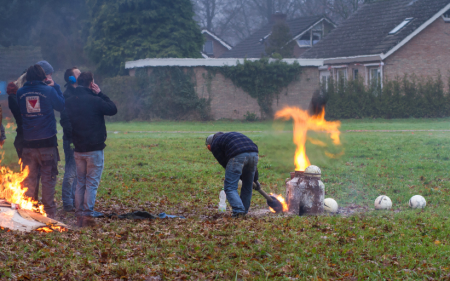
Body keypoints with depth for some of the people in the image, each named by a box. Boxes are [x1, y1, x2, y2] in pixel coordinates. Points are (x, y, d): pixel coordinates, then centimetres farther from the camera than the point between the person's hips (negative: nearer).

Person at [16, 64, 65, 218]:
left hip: (28, 142, 3)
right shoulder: (49, 91, -10)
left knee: (29, 179, 10)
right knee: (48, 178, 4)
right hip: (47, 142, -3)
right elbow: (61, 105, 5)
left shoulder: (20, 92, -1)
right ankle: (49, 210, 5)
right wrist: (55, 86, 10)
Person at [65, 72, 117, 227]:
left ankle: (79, 216, 14)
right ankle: (87, 216, -4)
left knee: (80, 183, 14)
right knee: (92, 183, 0)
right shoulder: (94, 101, -15)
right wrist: (100, 94, 0)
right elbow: (113, 109, -4)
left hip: (78, 149, 6)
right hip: (94, 149, -6)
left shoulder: (70, 101, 3)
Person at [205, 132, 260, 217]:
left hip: (237, 156, -6)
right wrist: (255, 178, 35)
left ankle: (238, 211, -11)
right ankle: (244, 211, 26)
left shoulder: (214, 145, 21)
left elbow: (224, 163, 16)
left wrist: (242, 178, 24)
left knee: (230, 187, 2)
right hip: (254, 153, 6)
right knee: (247, 186, 20)